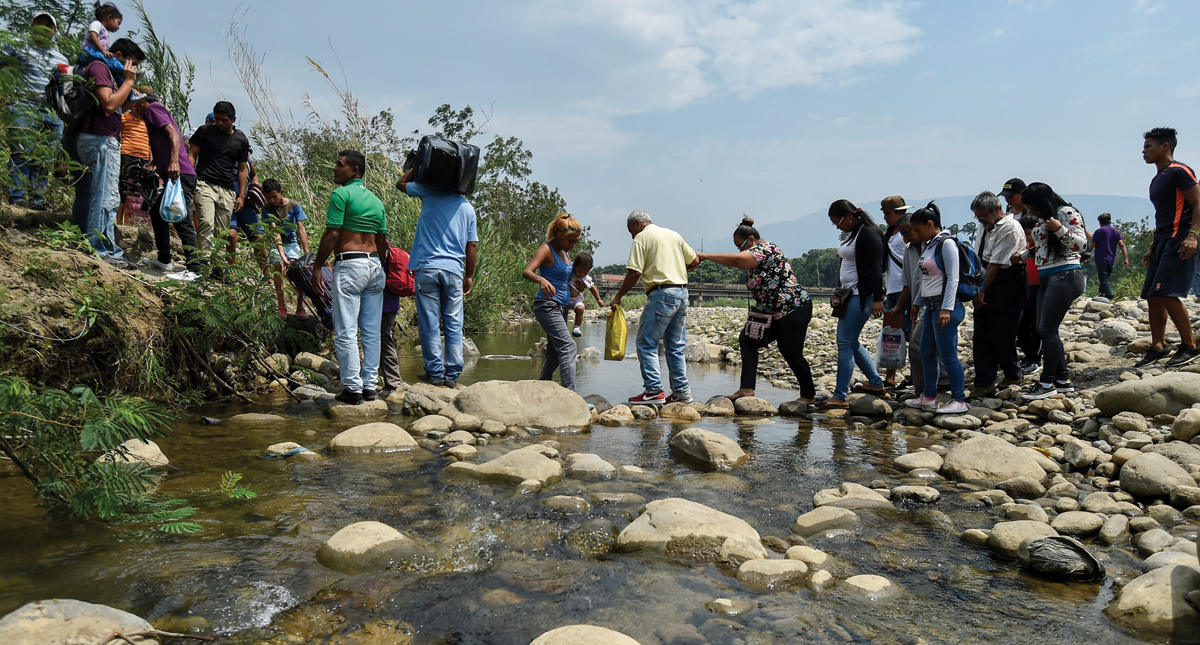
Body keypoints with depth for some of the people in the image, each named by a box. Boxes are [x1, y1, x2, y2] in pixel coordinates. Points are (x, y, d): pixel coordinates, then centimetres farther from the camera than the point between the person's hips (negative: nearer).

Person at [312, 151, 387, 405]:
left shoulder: (341, 194, -6)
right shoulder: (376, 200, 16)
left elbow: (332, 234, -11)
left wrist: (317, 267, -7)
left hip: (349, 265, -7)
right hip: (375, 266, 8)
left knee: (346, 332, -3)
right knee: (372, 331, 9)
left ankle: (353, 388, -2)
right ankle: (370, 386, 14)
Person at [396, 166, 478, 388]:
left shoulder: (429, 193, 2)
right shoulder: (468, 208, 9)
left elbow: (401, 183, 19)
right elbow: (471, 245, 8)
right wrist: (470, 276, 15)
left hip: (427, 268, -2)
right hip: (454, 270, 2)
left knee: (429, 323, 2)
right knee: (454, 324, 5)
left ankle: (435, 372, 4)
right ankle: (452, 374, 6)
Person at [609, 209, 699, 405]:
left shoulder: (642, 237, -2)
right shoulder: (673, 234, 18)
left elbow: (634, 273, -10)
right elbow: (695, 261, 19)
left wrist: (617, 297, -2)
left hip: (661, 294, -8)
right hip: (682, 292, 8)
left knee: (646, 344, -1)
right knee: (676, 346, 13)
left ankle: (653, 391, -7)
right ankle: (681, 391, 14)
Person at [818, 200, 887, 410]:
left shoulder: (869, 234, -14)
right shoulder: (853, 234, 16)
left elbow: (875, 268, -20)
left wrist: (877, 298, -26)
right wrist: (842, 294, 22)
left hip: (861, 296, -11)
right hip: (851, 295, 11)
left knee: (845, 343, -11)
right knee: (850, 342, 16)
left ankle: (840, 396, -9)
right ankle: (876, 384, 28)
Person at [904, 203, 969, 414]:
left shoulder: (946, 243, -11)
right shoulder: (929, 245, 15)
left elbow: (953, 278, -17)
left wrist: (946, 308, -22)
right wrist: (917, 303, 21)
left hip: (945, 306, -9)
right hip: (931, 306, 9)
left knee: (947, 355, -6)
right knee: (926, 352, 12)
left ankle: (959, 400, 2)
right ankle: (929, 397, 21)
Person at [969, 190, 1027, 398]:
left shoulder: (1010, 229, -16)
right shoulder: (985, 226, 10)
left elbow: (996, 264, -19)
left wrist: (982, 291, -17)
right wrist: (978, 289, 13)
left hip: (1006, 293, -8)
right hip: (986, 289, 8)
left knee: (1001, 339, 1)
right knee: (980, 338, 4)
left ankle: (1013, 375, 26)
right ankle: (984, 384, 8)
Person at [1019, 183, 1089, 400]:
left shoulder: (1067, 213, -8)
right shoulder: (1041, 220, 16)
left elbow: (1081, 244, -14)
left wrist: (1060, 230, -24)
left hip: (1064, 276, -9)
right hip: (1046, 279, 9)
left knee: (1047, 329, -11)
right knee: (1043, 330, 7)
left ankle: (1047, 383, -6)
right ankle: (1062, 379, 15)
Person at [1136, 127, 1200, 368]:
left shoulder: (1179, 172, -6)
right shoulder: (1157, 180, 21)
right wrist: (1153, 246, 23)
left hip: (1179, 242, -9)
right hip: (1162, 242, 9)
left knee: (1166, 294, -16)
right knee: (1152, 296, 6)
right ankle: (1158, 346, 11)